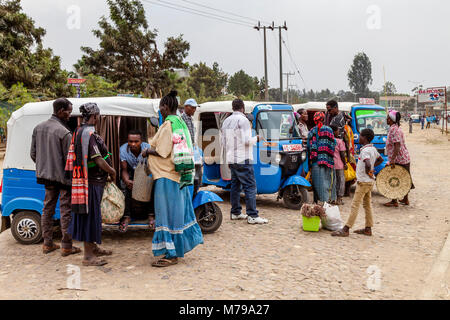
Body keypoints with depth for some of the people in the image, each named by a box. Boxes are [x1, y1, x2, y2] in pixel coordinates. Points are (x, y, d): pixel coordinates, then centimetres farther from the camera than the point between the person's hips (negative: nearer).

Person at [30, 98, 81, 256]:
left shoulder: (38, 128, 6)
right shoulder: (64, 132, -18)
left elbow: (33, 154, 11)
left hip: (46, 175, 8)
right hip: (63, 176, -7)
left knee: (48, 209, 15)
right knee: (65, 211, 1)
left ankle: (47, 244, 24)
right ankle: (66, 246, 8)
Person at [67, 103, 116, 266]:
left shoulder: (80, 131, 14)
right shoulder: (89, 133, -19)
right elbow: (98, 160, -21)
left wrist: (108, 170, 16)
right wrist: (112, 171, -5)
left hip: (90, 180, 10)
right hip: (92, 182, -10)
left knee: (91, 215, 18)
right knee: (90, 215, -4)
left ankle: (93, 247, 32)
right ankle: (88, 256, 4)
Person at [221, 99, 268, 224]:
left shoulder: (226, 121, 15)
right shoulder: (243, 120, -11)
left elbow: (223, 142, 19)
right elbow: (246, 141, -19)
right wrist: (256, 138, 0)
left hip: (231, 159, 9)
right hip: (243, 159, -9)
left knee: (235, 186, 14)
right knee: (250, 186, -7)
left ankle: (235, 212, 19)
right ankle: (253, 216, -8)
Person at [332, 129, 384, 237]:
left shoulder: (365, 150, -20)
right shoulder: (373, 149, 9)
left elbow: (368, 164, -36)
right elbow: (380, 159, 26)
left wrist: (368, 172, -18)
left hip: (363, 182, -10)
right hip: (370, 181, 10)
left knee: (355, 205, -7)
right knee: (367, 204, 14)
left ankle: (346, 229, -5)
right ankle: (368, 229, 21)